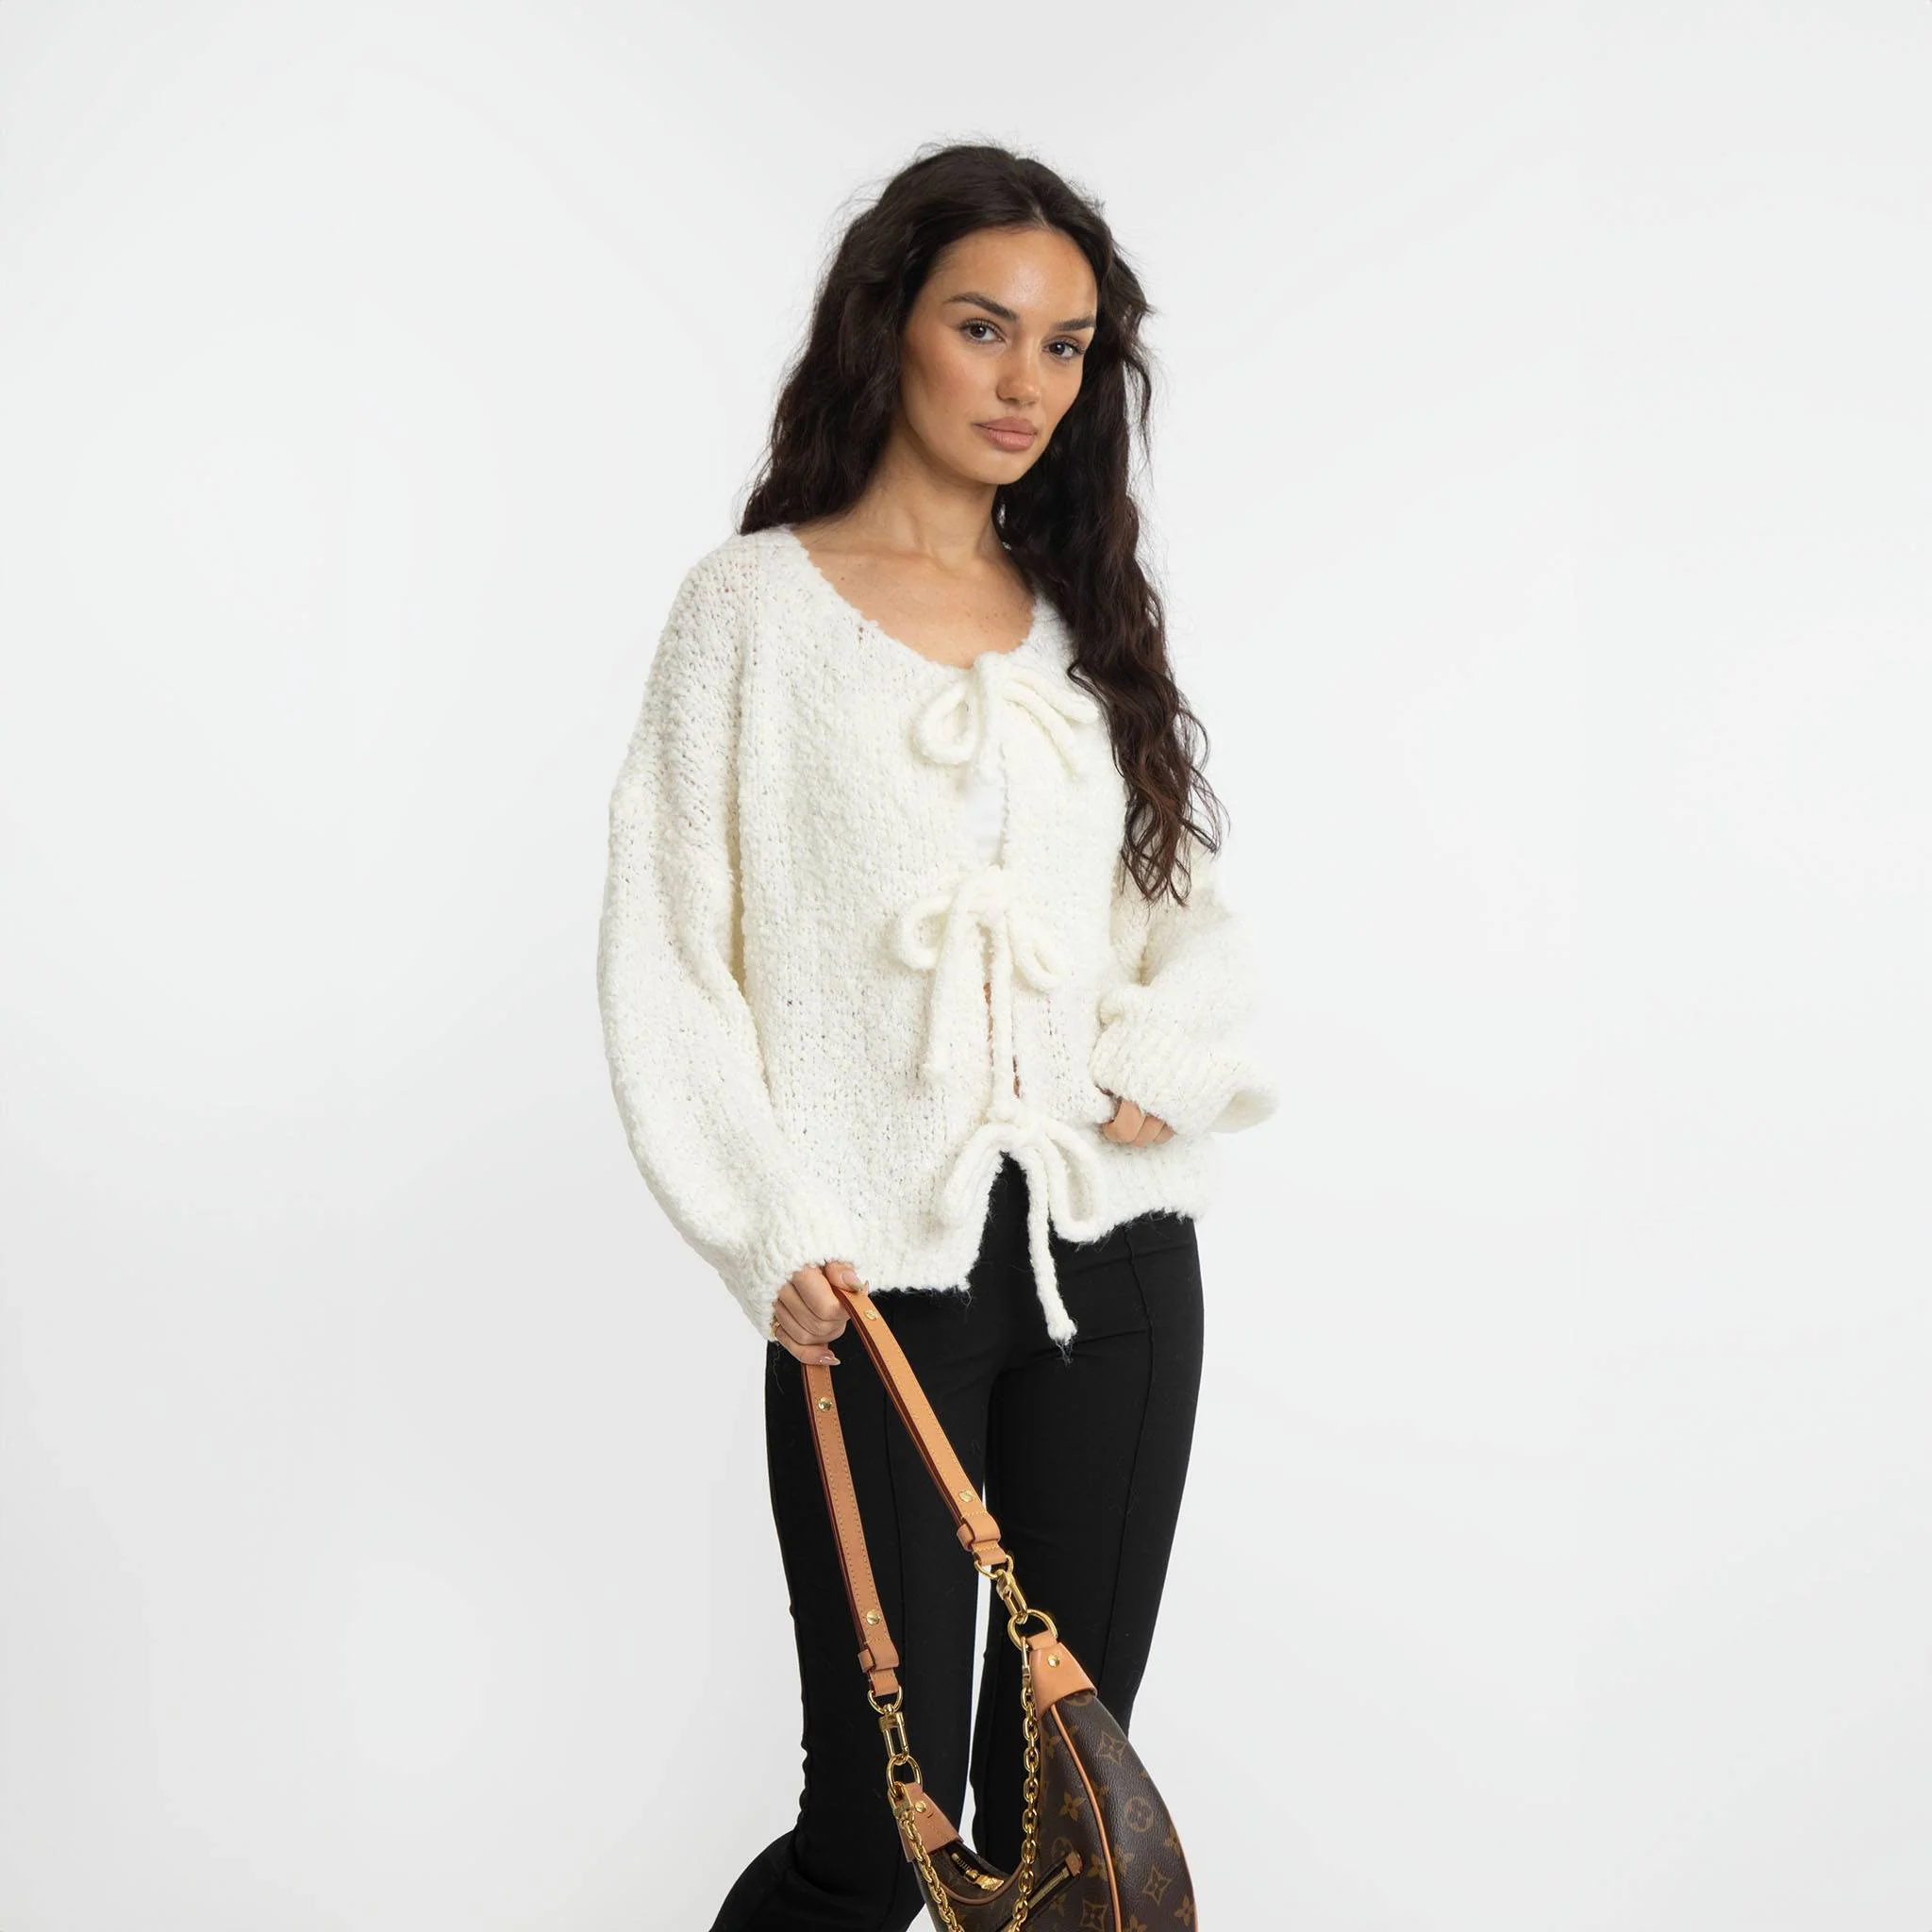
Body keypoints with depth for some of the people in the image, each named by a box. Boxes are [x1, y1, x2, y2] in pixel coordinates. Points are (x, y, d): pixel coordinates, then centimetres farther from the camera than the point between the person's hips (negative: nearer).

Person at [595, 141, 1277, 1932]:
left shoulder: (1085, 615, 13)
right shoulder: (757, 603, 0)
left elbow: (1194, 907, 16)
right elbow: (667, 948, -3)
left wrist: (1162, 1062, -4)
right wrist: (768, 1233, -11)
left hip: (1116, 1248, 4)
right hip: (880, 1272, -4)